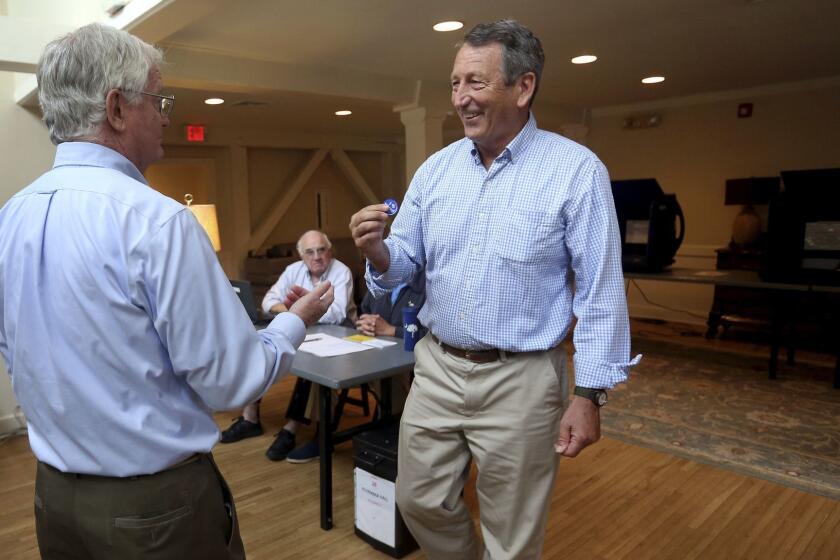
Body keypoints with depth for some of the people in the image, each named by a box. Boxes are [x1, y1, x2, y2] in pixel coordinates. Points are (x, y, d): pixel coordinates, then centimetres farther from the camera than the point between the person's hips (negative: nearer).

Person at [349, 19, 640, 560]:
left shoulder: (576, 170, -11)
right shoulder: (436, 167, 3)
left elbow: (601, 293, -10)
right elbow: (406, 262, 7)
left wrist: (588, 396, -12)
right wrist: (377, 251, -16)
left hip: (519, 380, -4)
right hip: (436, 367, 5)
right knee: (419, 501, 19)